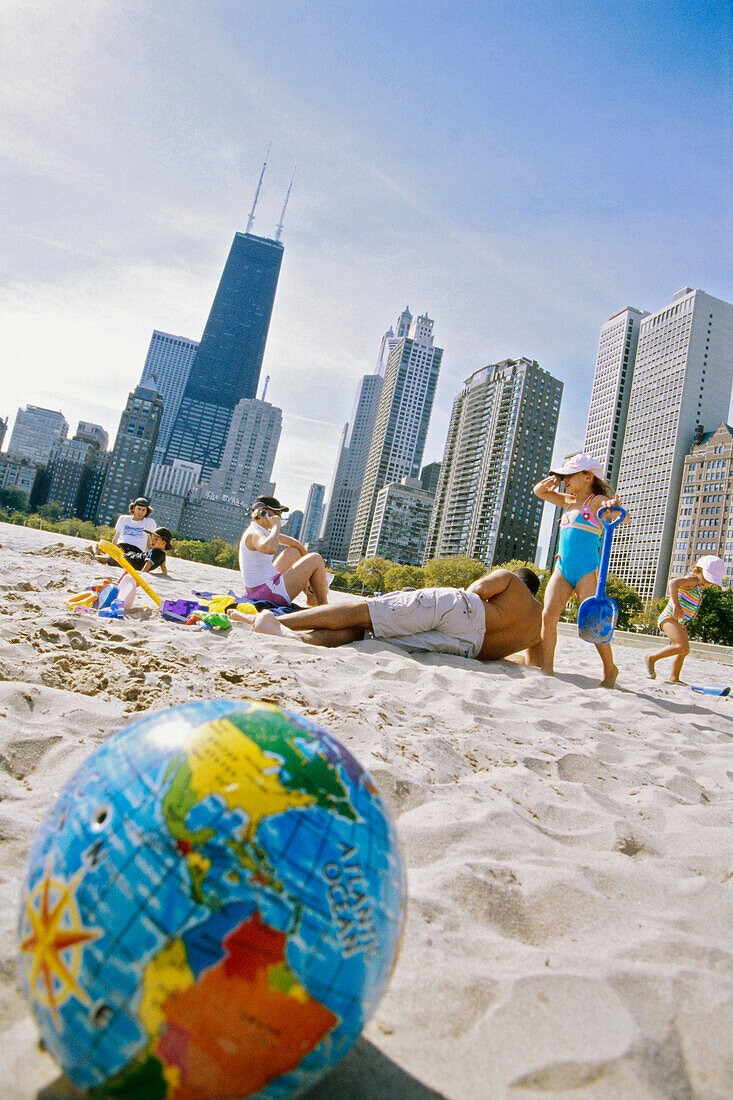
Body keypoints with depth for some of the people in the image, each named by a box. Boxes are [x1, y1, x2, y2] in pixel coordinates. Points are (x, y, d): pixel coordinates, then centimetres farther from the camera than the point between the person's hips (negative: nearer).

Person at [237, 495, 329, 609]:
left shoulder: (263, 531, 12)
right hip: (268, 593, -11)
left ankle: (312, 598, 26)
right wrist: (276, 526, -27)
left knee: (293, 552, 26)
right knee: (316, 558, -3)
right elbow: (270, 549, -45)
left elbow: (293, 543, 20)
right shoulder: (255, 534, -19)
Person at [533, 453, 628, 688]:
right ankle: (547, 669, -8)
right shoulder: (569, 501, 18)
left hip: (587, 570, -6)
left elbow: (624, 518, -18)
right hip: (562, 568, 6)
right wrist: (553, 479, 9)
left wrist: (615, 507, -41)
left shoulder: (597, 501, -2)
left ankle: (610, 669, 15)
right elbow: (538, 491, 28)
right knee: (548, 614, -11)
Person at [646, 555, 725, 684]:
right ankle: (651, 658, -13)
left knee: (683, 651, 17)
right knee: (683, 647, -24)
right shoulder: (692, 580, -14)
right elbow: (673, 583, -35)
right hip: (669, 618, -11)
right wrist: (676, 605, -38)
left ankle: (674, 678, 26)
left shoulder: (698, 588, 18)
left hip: (680, 623, 11)